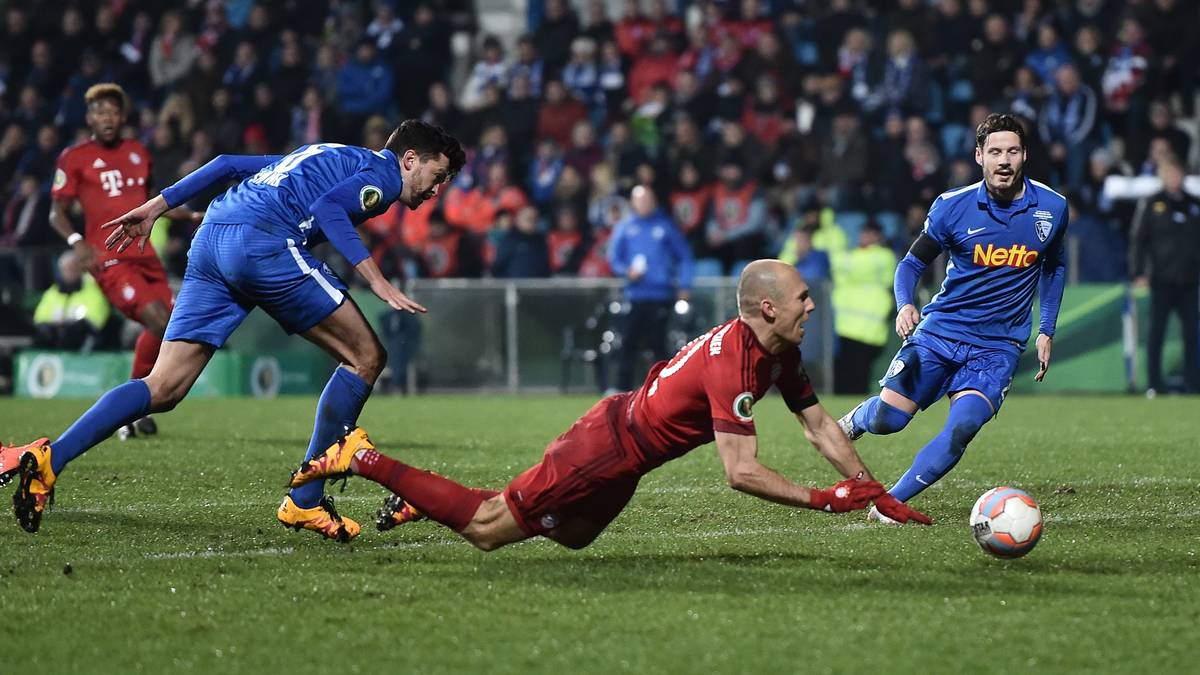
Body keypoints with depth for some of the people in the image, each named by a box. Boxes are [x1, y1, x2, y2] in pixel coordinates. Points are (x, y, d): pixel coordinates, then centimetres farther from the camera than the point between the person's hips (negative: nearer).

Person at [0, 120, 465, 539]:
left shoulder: (327, 156, 35)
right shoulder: (384, 174, 10)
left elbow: (229, 163, 29)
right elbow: (327, 208, -11)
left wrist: (157, 205, 27)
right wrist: (376, 281, -15)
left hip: (210, 243, 8)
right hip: (264, 240, -8)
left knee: (164, 389, 3)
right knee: (365, 357, 3)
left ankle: (48, 459, -15)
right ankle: (305, 502, 0)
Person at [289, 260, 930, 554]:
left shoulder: (780, 352, 0)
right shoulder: (732, 361, -30)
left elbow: (819, 424, 8)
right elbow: (741, 470, -32)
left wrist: (876, 493, 1)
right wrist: (825, 500, -29)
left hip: (619, 426, 9)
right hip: (606, 449, -9)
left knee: (567, 535, 26)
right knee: (487, 529, -1)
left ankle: (420, 496, 30)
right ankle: (363, 459, 7)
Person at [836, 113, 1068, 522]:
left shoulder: (1052, 208, -3)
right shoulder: (952, 207, -7)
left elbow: (1053, 268, 16)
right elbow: (912, 263, 2)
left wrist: (1046, 331, 10)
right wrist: (905, 306, -19)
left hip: (997, 346, 0)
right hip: (940, 330, 0)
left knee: (960, 431, -21)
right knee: (887, 419, -7)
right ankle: (855, 421, 30)